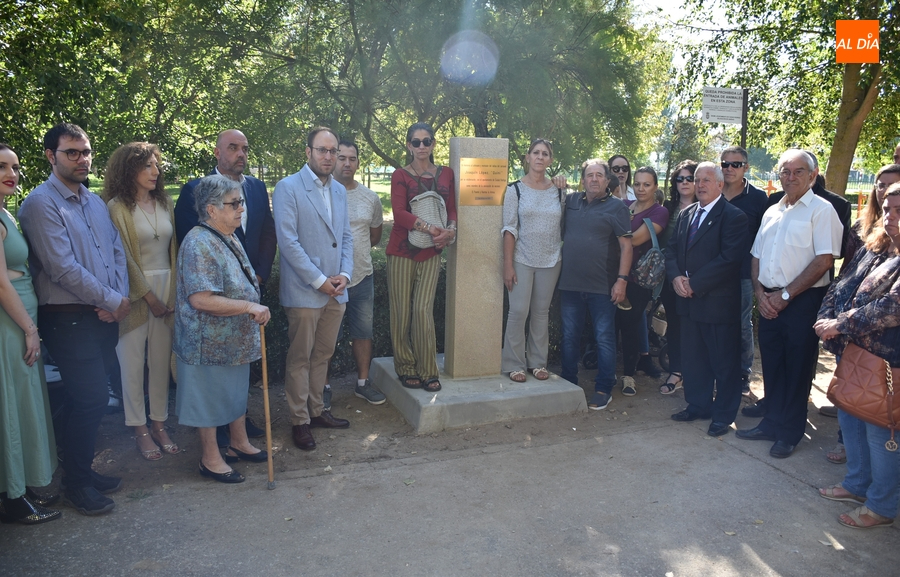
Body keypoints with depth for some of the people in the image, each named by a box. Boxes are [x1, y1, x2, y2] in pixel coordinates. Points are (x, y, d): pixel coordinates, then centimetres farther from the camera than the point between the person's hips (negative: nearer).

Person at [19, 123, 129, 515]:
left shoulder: (95, 202, 15)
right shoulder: (41, 203, -10)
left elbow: (117, 252, 10)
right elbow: (62, 267, -17)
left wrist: (118, 299, -6)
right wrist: (113, 301, -12)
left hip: (105, 316, 7)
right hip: (69, 319, -7)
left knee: (92, 398, 14)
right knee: (90, 399, -4)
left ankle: (83, 471, 29)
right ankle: (76, 485, 14)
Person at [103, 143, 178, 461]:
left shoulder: (165, 203, 10)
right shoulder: (117, 207, -4)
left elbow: (172, 249, 10)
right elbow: (123, 256, -8)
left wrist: (172, 292, 1)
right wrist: (148, 296, -10)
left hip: (167, 289, 4)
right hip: (134, 292, -4)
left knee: (161, 360, 8)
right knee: (133, 362, 2)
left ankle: (159, 423, 18)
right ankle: (140, 430, 14)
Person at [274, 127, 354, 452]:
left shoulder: (339, 190, 13)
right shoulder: (288, 188, -7)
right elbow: (288, 241, -14)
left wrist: (344, 274, -1)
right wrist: (319, 280, -15)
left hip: (336, 291, 6)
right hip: (304, 291, -6)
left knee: (323, 355, 15)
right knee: (300, 359, 4)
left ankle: (316, 410, 29)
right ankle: (300, 421, 15)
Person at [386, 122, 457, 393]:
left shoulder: (446, 174, 11)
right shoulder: (400, 176, 0)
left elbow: (452, 208, 11)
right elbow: (399, 213, -13)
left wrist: (450, 229, -10)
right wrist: (428, 226, -24)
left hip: (432, 251, 2)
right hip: (402, 250, -2)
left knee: (424, 309, -3)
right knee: (402, 311, 0)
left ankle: (427, 371, 7)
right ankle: (405, 368, 14)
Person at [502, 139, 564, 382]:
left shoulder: (558, 191, 7)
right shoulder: (515, 189, -2)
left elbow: (564, 226, 14)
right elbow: (509, 228, -6)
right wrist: (508, 264, -10)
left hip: (551, 261, 3)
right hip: (522, 260, -3)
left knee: (542, 313, 8)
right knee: (518, 311, -5)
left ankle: (537, 362, 18)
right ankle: (514, 364, 7)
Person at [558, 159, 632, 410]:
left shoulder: (617, 206, -2)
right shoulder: (570, 200, 9)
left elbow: (626, 245, -6)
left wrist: (622, 279, -13)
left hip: (602, 286, -4)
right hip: (570, 283, 4)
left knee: (604, 338, 3)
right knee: (569, 336, 12)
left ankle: (603, 389, 14)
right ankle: (568, 383, 26)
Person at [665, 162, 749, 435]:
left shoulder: (734, 216, -10)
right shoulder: (686, 214, 13)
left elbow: (729, 258, -19)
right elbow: (672, 249, 11)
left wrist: (694, 283, -18)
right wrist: (676, 277, -8)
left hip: (718, 301, -7)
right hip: (689, 300, 7)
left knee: (724, 362, 5)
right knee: (693, 358, 15)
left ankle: (723, 415, 17)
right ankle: (698, 405, 30)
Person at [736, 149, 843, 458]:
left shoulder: (821, 210, -7)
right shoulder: (771, 212, 14)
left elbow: (825, 260, -14)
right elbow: (756, 256, 15)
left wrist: (785, 295, -14)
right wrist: (760, 292, -2)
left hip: (803, 302, -6)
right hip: (769, 301, 6)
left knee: (797, 369, 5)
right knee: (771, 365, 13)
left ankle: (790, 433, 18)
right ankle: (771, 423, 26)